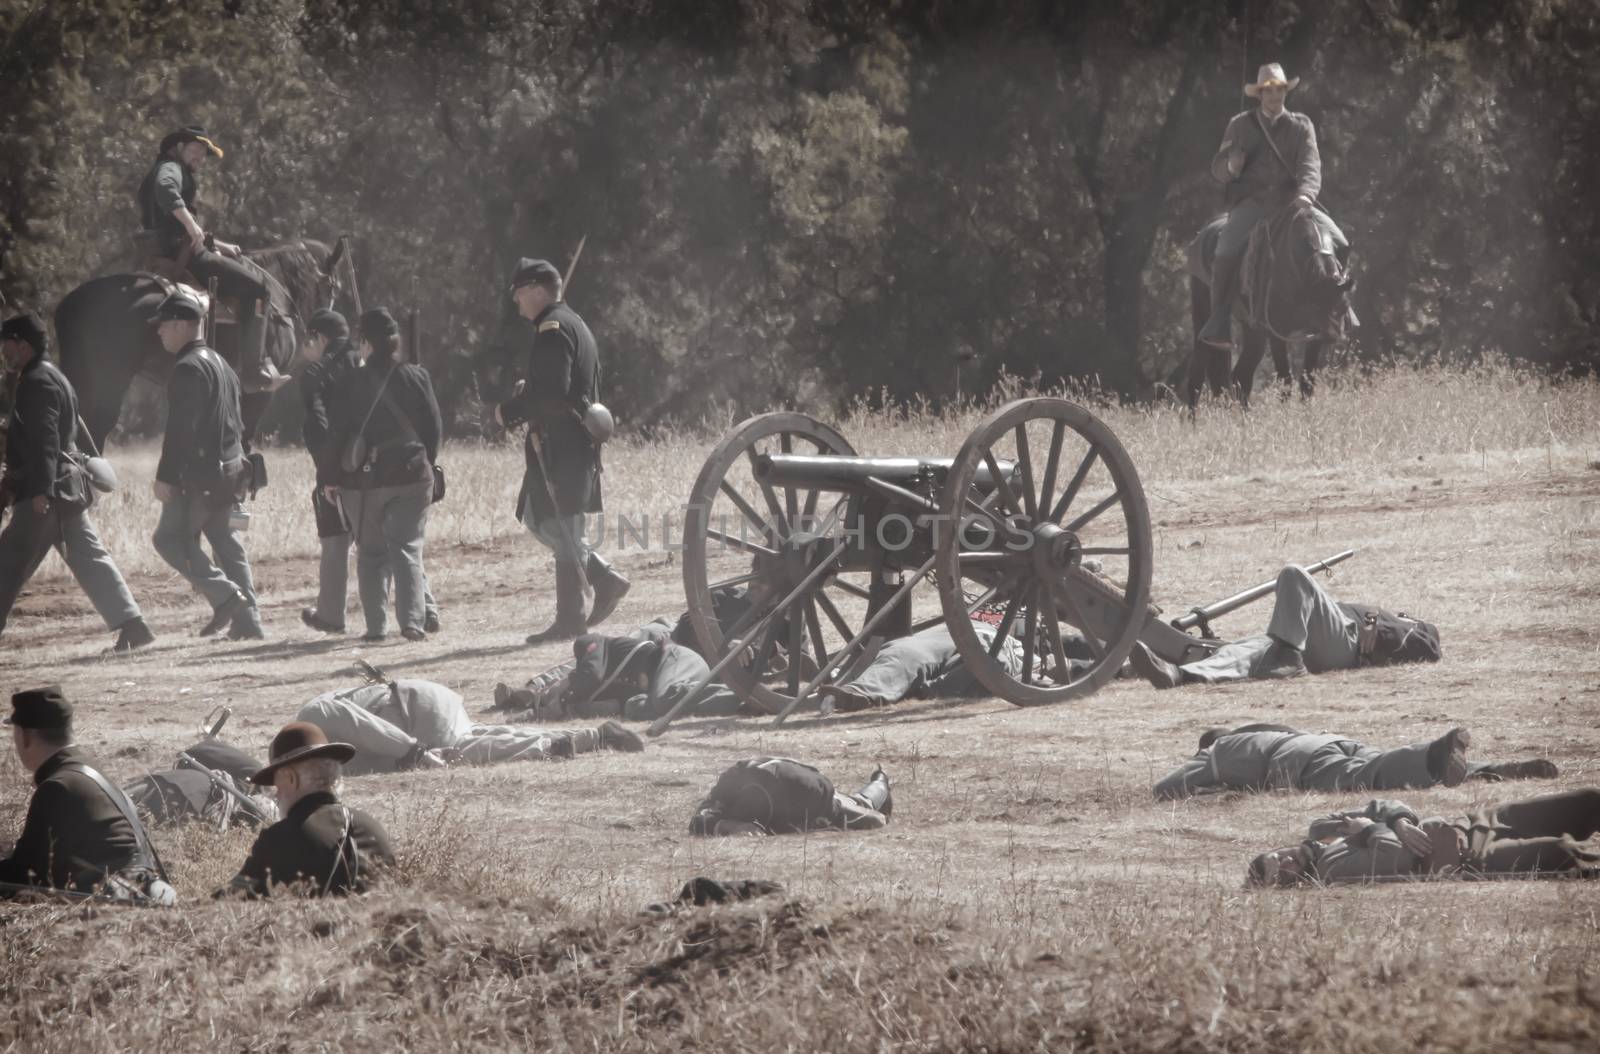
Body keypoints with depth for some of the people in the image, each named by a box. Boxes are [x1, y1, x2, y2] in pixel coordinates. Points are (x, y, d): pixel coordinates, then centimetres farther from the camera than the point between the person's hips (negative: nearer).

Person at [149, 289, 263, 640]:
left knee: (170, 537, -3)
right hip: (229, 468, 9)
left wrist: (166, 476, -21)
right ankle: (247, 620, 9)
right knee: (226, 541, 12)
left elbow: (180, 427, -21)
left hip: (199, 471, -9)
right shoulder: (221, 364, 17)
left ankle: (225, 596, -13)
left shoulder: (188, 368, -15)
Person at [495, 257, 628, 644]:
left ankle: (571, 618, -4)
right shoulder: (571, 323, 18)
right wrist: (528, 393, 14)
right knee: (537, 518, 15)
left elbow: (553, 393, -23)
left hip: (559, 444, -10)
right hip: (576, 441, 10)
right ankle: (604, 579, 12)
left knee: (560, 526, -6)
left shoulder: (553, 328, -14)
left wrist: (510, 410, -12)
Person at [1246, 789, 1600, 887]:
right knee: (1556, 851, -26)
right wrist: (1369, 830, -11)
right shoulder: (1334, 868, -18)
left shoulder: (1319, 835, 9)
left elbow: (1382, 808, 11)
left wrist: (1401, 824, -11)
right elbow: (1396, 859, -29)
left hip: (1460, 829, 9)